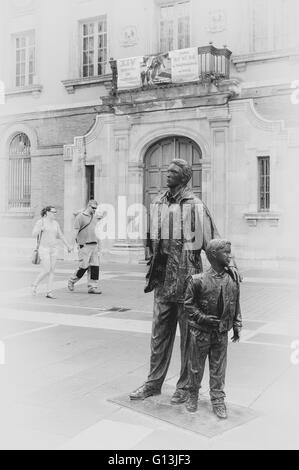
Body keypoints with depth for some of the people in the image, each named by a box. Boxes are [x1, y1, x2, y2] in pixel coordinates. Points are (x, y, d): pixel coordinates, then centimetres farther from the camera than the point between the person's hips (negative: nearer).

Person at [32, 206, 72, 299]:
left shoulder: (55, 223, 7)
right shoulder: (40, 222, -9)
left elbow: (60, 236, 14)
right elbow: (34, 235, -15)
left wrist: (68, 246, 12)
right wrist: (41, 229, -32)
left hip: (54, 249, 6)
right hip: (44, 249, -6)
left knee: (52, 271, 1)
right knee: (46, 271, -11)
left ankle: (49, 292, 5)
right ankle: (35, 285, 13)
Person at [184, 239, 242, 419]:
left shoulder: (233, 280, -1)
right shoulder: (198, 280, -13)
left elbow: (236, 306, 9)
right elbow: (189, 305, -6)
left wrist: (237, 326, 8)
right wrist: (203, 318, -15)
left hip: (222, 333, 3)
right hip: (201, 332, -2)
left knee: (219, 368, 9)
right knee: (196, 366, 12)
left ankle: (218, 400, 24)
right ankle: (193, 396, 33)